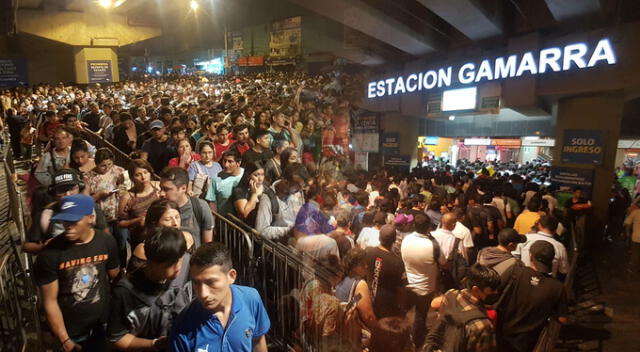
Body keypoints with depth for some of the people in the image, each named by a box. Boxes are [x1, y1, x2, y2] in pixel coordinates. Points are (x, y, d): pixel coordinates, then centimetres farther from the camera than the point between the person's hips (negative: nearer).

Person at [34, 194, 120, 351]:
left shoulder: (107, 242, -10)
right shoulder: (50, 253, -19)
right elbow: (50, 301, -13)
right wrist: (64, 339, -10)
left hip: (104, 323, 2)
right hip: (72, 331, -2)